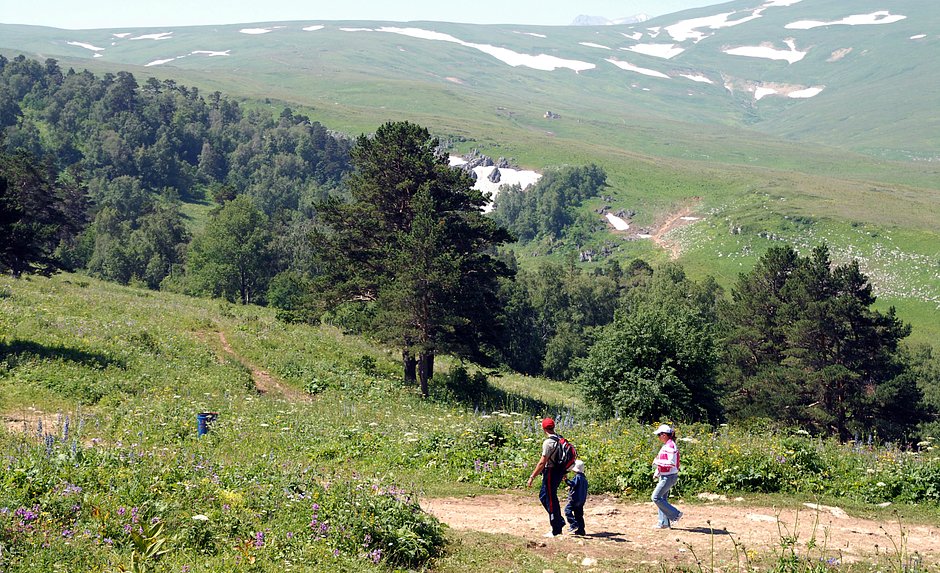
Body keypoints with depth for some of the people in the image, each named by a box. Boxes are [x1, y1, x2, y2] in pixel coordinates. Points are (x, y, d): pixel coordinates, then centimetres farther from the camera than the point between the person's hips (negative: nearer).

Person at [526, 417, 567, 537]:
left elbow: (542, 462, -23)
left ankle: (556, 530, 6)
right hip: (559, 471, 9)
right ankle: (559, 521, 22)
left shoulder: (548, 442, -20)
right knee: (543, 496, 20)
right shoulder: (560, 439, 7)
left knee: (550, 500, 1)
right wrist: (563, 473, 30)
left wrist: (532, 477, -20)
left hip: (551, 472, -9)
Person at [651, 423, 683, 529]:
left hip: (669, 477, -10)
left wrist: (658, 462, -17)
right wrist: (656, 473, 17)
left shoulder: (670, 446, -18)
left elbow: (672, 463, -25)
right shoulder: (666, 446, 13)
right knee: (662, 499, 12)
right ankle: (663, 523, 16)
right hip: (664, 476, 10)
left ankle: (675, 514, -3)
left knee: (656, 497, -9)